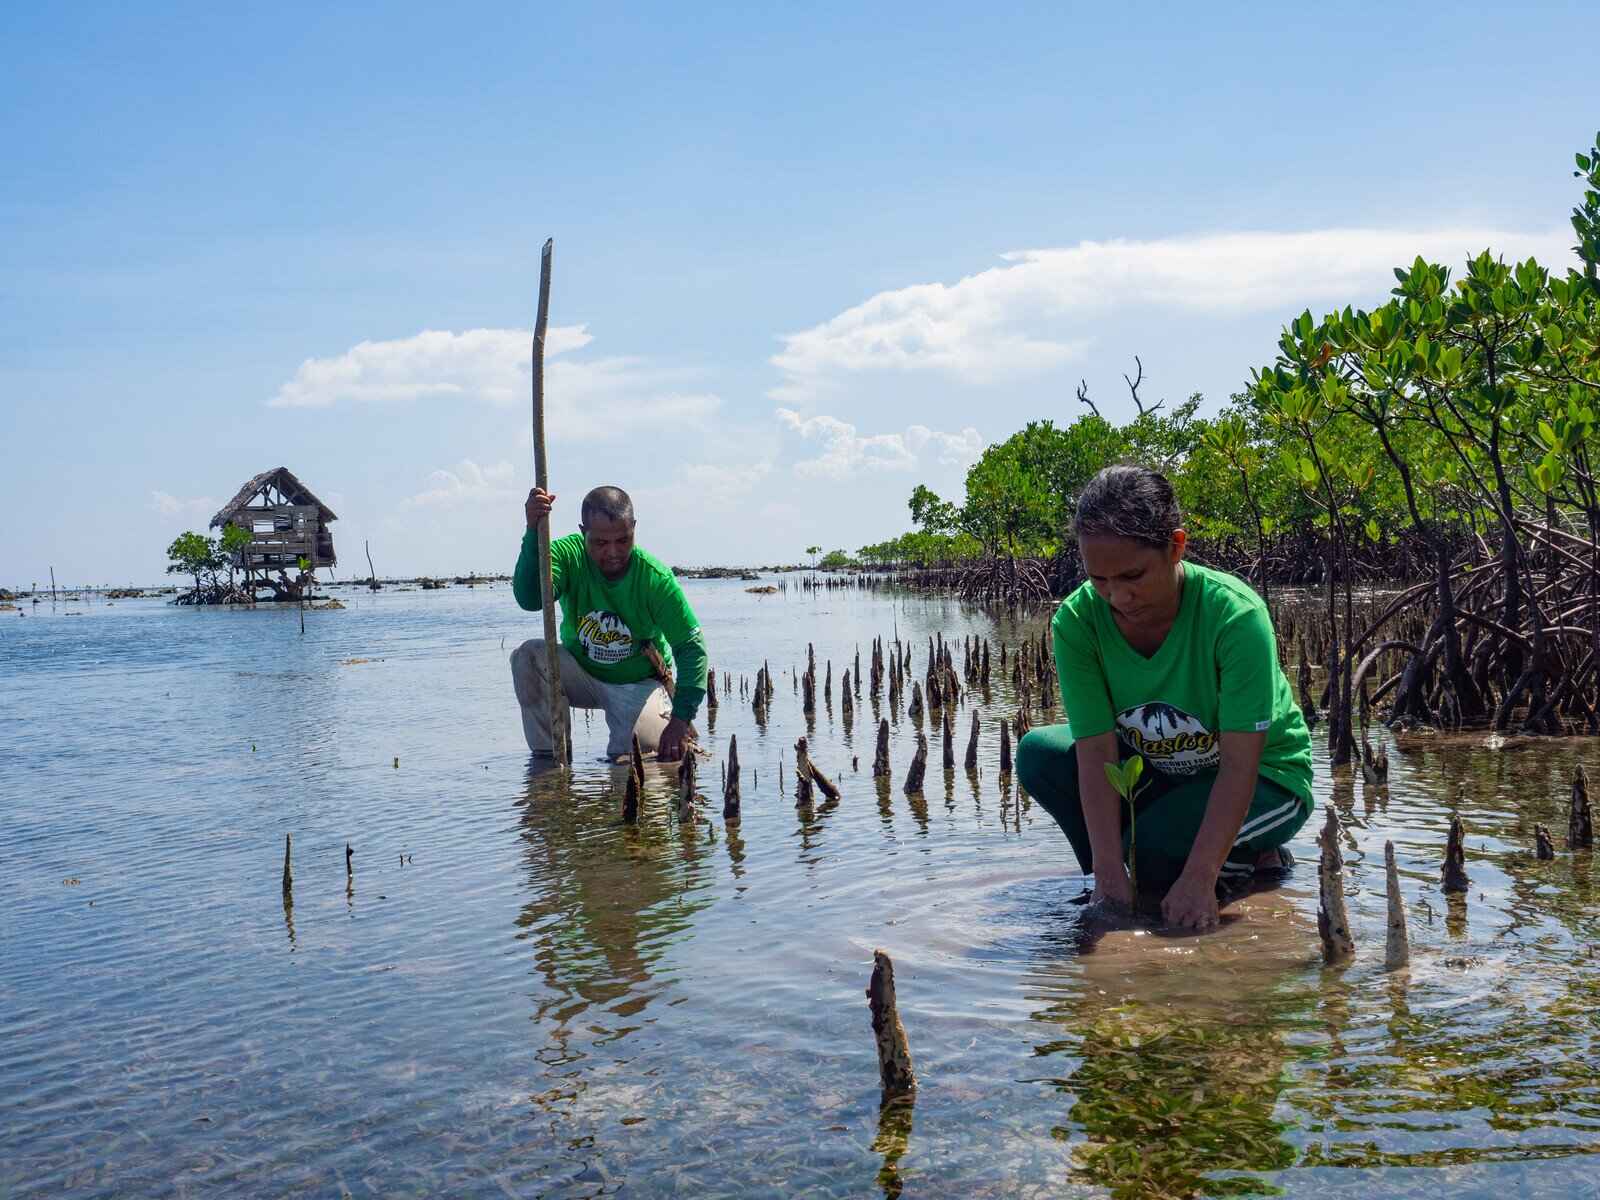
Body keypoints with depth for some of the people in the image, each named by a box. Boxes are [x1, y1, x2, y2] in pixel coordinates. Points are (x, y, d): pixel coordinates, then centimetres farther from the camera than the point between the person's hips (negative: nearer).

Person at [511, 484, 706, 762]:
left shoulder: (655, 577, -22)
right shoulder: (568, 554, -18)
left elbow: (692, 648, -21)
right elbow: (530, 599, -36)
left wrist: (681, 718, -32)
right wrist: (534, 533, -47)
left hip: (639, 683, -2)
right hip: (582, 674, 2)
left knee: (650, 752, -23)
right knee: (529, 656, -25)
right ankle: (549, 757, -10)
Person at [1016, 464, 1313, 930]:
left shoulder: (1235, 614, -31)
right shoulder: (1077, 620, -21)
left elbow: (1239, 765, -30)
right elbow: (1098, 753, -23)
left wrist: (1199, 878, -37)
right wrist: (1108, 873, -32)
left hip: (1263, 778, -4)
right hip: (1157, 770, 4)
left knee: (1157, 845, -31)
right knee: (1040, 754, -19)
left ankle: (1254, 860, 0)